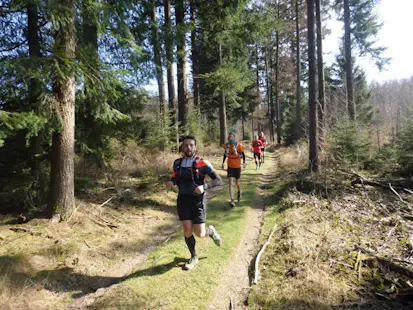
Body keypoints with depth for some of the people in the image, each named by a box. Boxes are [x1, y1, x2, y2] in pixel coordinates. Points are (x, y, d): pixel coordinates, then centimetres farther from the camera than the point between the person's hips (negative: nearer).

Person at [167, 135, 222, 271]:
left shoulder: (202, 163, -13)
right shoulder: (177, 163, 1)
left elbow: (218, 180, -13)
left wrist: (203, 187, -30)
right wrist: (171, 182, -8)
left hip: (198, 200, -3)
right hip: (183, 200, 3)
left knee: (200, 234, -3)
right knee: (187, 231, 0)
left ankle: (211, 231, 34)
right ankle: (193, 257, 26)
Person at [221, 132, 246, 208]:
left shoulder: (238, 145, -14)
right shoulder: (227, 145, -5)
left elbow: (243, 154, -3)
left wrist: (244, 162, -15)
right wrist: (223, 162, 8)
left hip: (237, 166, -1)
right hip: (230, 166, 2)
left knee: (237, 182, 14)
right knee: (230, 183, -9)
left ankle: (239, 192, 48)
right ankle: (232, 201, -11)